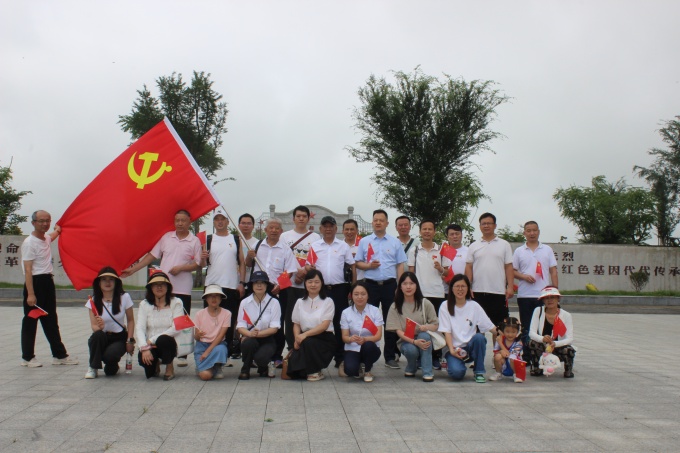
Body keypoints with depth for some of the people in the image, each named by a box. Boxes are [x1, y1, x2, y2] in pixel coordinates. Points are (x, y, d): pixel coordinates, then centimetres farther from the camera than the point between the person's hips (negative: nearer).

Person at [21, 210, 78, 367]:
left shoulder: (46, 239, 10)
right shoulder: (29, 243, -15)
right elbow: (27, 270, -20)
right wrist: (30, 294, -25)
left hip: (48, 282, 9)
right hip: (35, 283, -9)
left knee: (51, 321, 13)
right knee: (30, 321, 1)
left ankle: (59, 355, 19)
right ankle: (27, 357, 11)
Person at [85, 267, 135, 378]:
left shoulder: (124, 297, -6)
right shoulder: (93, 301, -5)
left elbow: (130, 320, 2)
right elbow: (93, 326, -9)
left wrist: (130, 340, -6)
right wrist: (99, 327, -33)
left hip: (119, 338, -1)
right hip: (101, 339, 1)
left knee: (110, 354, -32)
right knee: (97, 335, -35)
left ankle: (112, 365, 8)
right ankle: (93, 368, -12)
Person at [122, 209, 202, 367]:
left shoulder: (194, 241, 2)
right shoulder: (166, 237, 10)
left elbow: (198, 264, -2)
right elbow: (152, 256, 11)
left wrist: (181, 268, -16)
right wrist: (133, 269, 7)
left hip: (183, 288, -3)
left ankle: (182, 355, 9)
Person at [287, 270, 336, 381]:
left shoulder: (327, 301, -1)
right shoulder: (300, 302, 12)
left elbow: (324, 325, -11)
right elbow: (296, 324, 9)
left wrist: (305, 335, -23)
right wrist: (297, 338, -13)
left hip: (324, 338, -2)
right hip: (304, 339, 2)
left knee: (308, 342, -36)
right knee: (292, 369, -22)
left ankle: (315, 372, -12)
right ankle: (305, 370, 13)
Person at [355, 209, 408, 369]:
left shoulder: (395, 242, 7)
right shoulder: (364, 242, 7)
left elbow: (400, 265, 6)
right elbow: (358, 263, 7)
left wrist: (399, 287, -2)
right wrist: (369, 265, -14)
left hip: (389, 284, 0)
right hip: (371, 284, 0)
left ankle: (390, 357, 11)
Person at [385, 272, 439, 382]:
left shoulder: (425, 303, -2)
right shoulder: (395, 306, -4)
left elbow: (435, 326, -1)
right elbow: (398, 331, -10)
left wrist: (425, 327, -25)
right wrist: (414, 342, -27)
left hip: (423, 340, 1)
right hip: (406, 341, 0)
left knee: (424, 335, -33)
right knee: (411, 350, -34)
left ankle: (427, 372, -23)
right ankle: (411, 368, 3)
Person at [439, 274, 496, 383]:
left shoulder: (474, 306, 5)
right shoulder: (445, 306, 0)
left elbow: (490, 326, 2)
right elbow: (446, 331, -5)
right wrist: (452, 350, -17)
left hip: (471, 346, 2)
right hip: (454, 348, -2)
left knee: (479, 337, -32)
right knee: (457, 372, -30)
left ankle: (479, 372, -13)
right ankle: (451, 363, 9)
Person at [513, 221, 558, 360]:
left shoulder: (547, 249, 8)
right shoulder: (519, 251, 7)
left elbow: (553, 271, 7)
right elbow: (512, 271, 7)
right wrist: (524, 276, -12)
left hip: (544, 295, 0)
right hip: (524, 295, 0)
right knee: (526, 328, 7)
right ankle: (526, 357, 14)